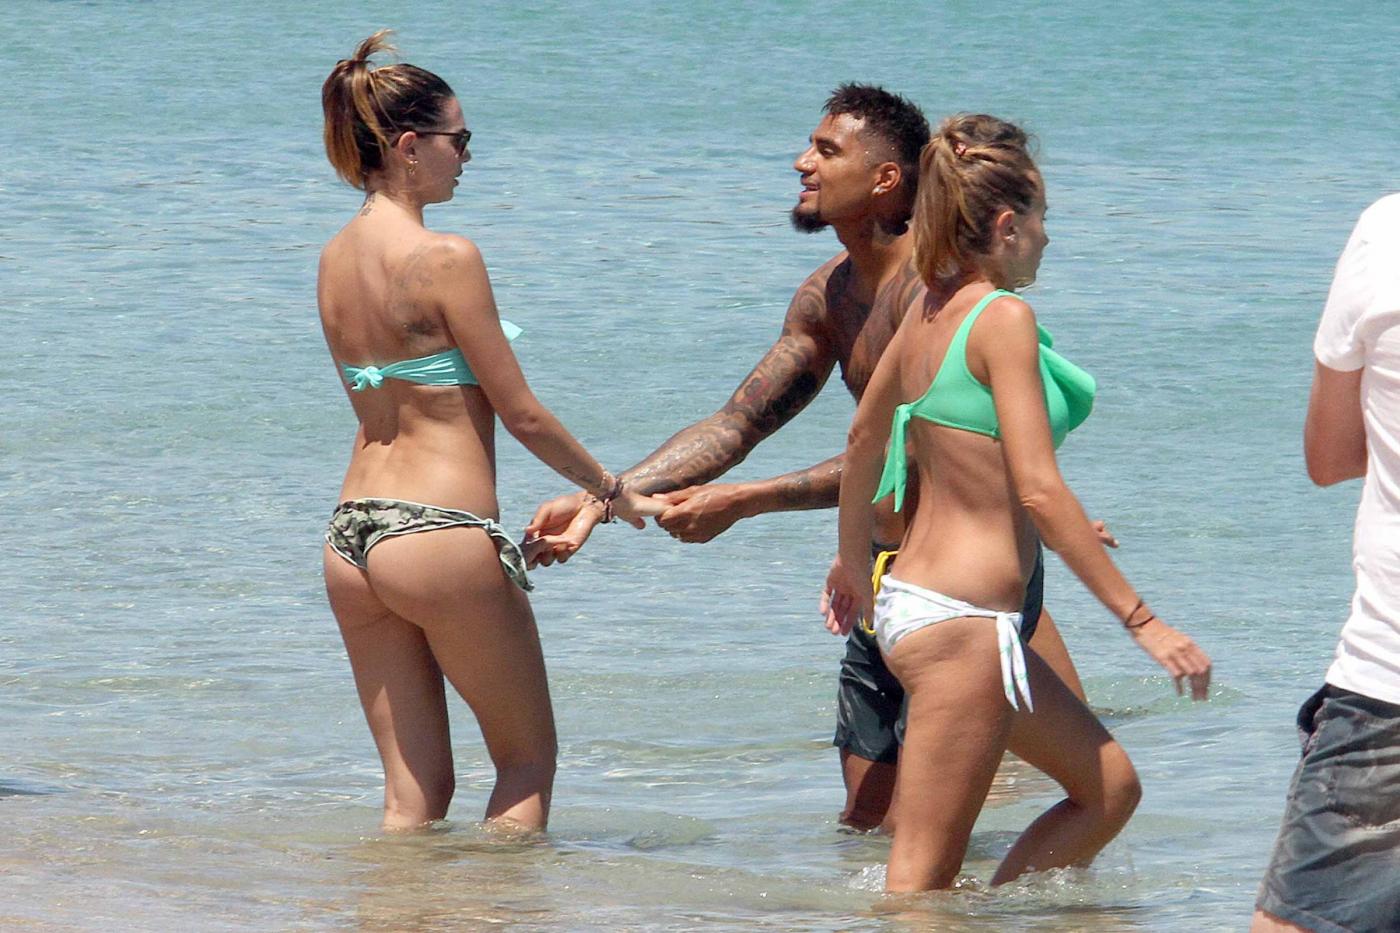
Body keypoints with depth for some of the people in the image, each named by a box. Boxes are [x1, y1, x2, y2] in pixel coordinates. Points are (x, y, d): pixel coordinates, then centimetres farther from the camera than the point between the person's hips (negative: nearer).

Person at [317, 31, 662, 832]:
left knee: (415, 788, 10)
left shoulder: (335, 260, 9)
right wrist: (613, 491, 6)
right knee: (528, 762, 10)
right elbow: (521, 414, -10)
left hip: (352, 533, 7)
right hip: (442, 536, -7)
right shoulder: (445, 257, -14)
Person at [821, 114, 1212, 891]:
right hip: (961, 620, -10)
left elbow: (865, 439, 24)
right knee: (923, 880, -7)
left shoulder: (929, 309, 10)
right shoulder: (1004, 318, -14)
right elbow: (1038, 489, -20)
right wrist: (1143, 622, -18)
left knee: (1110, 786, 17)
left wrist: (853, 562, 41)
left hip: (911, 599, 10)